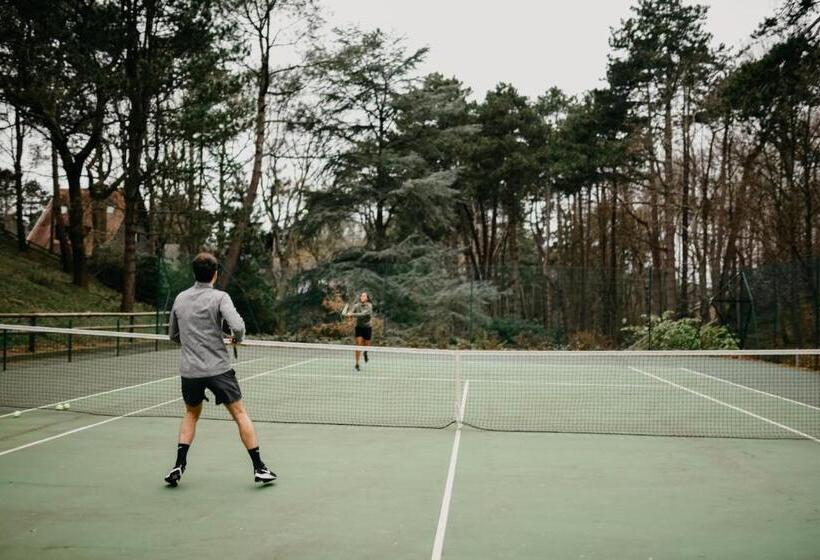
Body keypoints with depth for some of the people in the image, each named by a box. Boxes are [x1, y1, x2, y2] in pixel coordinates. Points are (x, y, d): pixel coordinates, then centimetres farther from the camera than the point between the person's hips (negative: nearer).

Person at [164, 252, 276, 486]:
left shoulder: (180, 298, 8)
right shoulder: (220, 297, -7)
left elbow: (173, 335, 17)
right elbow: (237, 326, -21)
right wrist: (238, 338, 1)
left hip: (189, 370, 4)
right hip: (218, 368, -4)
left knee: (191, 414, 24)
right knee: (240, 413, 5)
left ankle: (179, 465, 14)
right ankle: (259, 467, 5)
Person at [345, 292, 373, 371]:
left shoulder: (369, 306, -17)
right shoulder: (357, 305, -5)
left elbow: (363, 314, -30)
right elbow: (352, 312, -17)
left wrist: (353, 314, -39)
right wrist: (349, 313, -40)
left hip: (367, 327, -1)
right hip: (359, 327, 1)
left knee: (366, 345, 8)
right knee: (358, 345, -10)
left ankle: (365, 353, 47)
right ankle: (357, 364, -4)